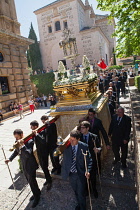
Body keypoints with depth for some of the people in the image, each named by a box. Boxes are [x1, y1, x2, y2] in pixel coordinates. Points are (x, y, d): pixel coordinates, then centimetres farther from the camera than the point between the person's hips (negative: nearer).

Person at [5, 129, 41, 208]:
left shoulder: (29, 141, -26)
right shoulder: (17, 142, -5)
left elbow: (28, 154, -34)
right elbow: (16, 151, 13)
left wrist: (23, 145, -42)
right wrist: (10, 159, 2)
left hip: (30, 166, -7)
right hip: (24, 166, 7)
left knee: (32, 181, 7)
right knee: (30, 181, 22)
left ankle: (37, 197, 31)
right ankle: (37, 192, 45)